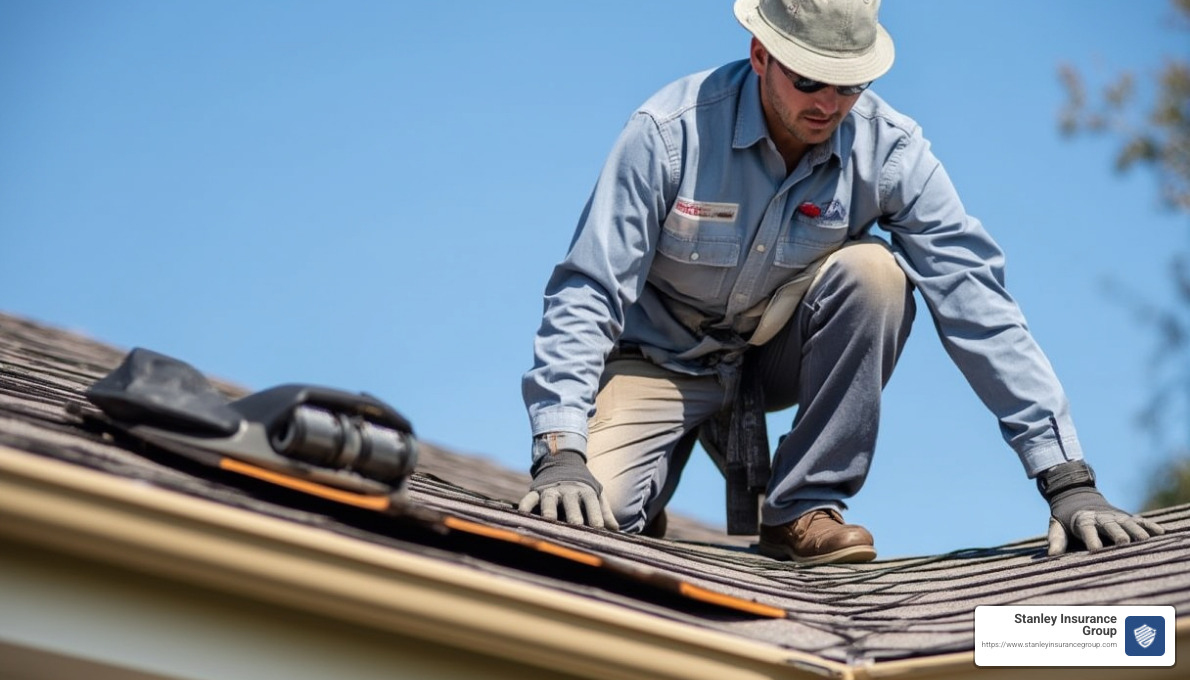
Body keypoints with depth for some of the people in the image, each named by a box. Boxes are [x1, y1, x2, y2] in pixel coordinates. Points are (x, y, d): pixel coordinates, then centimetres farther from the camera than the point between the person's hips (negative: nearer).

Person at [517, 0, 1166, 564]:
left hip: (781, 351, 2)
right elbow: (586, 291, -23)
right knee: (586, 518, -27)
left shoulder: (889, 149, -20)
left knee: (873, 271, -30)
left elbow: (976, 303, -22)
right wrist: (559, 453, -36)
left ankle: (803, 509, -15)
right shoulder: (670, 130, -25)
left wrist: (1067, 479, -27)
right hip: (667, 355, -2)